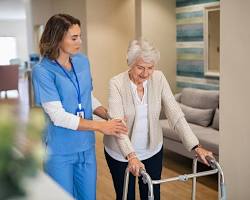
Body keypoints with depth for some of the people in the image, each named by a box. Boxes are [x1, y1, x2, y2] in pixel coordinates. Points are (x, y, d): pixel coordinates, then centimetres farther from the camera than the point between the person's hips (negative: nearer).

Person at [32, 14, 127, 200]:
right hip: (60, 151, -5)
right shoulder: (42, 71, -17)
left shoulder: (82, 61, 2)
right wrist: (100, 126, -19)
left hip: (86, 146, 5)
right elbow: (58, 117, -21)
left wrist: (111, 117, -1)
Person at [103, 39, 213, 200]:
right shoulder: (117, 83, -20)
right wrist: (131, 156, -43)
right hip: (121, 154, -2)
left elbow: (175, 114, -15)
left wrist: (195, 146, -24)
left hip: (152, 150, 3)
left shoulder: (159, 79, -11)